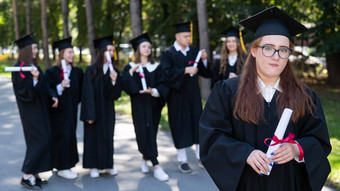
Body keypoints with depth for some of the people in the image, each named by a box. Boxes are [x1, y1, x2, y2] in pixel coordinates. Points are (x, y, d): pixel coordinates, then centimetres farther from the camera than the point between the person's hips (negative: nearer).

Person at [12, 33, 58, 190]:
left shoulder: (34, 66, 11)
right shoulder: (19, 68, -14)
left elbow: (44, 86, 17)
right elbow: (23, 91, -19)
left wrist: (52, 96, 2)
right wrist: (34, 79, -31)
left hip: (40, 109, 9)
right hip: (30, 111, -9)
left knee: (42, 141, 9)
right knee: (39, 141, -9)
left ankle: (34, 173, 17)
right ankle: (26, 176, 0)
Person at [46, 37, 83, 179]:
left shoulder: (77, 72, 8)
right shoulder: (52, 72, -7)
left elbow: (80, 91, 13)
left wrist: (75, 102, 4)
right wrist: (61, 87, -24)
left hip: (71, 111, 5)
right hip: (58, 110, -5)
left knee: (70, 135, 7)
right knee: (62, 136, -6)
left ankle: (65, 165, 20)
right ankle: (62, 168, 2)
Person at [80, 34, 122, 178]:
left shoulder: (113, 70, 4)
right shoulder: (91, 70, -9)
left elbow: (116, 94, -1)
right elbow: (88, 93, -12)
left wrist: (114, 81, -20)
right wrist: (89, 114, -17)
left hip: (108, 110, 4)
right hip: (94, 110, -4)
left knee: (108, 136, 9)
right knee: (94, 136, 3)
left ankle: (108, 165, 20)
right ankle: (93, 166, 14)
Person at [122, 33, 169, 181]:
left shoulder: (156, 67, 9)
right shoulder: (130, 67, 5)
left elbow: (162, 85, 0)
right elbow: (125, 86, -7)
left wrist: (153, 91, -19)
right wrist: (130, 73, -21)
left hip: (153, 104, 3)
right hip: (139, 106, -3)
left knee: (151, 134, 7)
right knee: (145, 133, -10)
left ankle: (145, 160, 30)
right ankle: (156, 167, -14)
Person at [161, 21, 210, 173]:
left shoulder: (194, 51, 8)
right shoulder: (168, 54, -4)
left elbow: (205, 72, 7)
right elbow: (167, 74, -17)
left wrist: (204, 60, -11)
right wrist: (185, 70, -24)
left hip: (193, 95, 4)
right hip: (177, 96, -4)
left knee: (197, 122, 7)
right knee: (180, 125, 1)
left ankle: (200, 156, 19)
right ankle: (182, 160, 11)